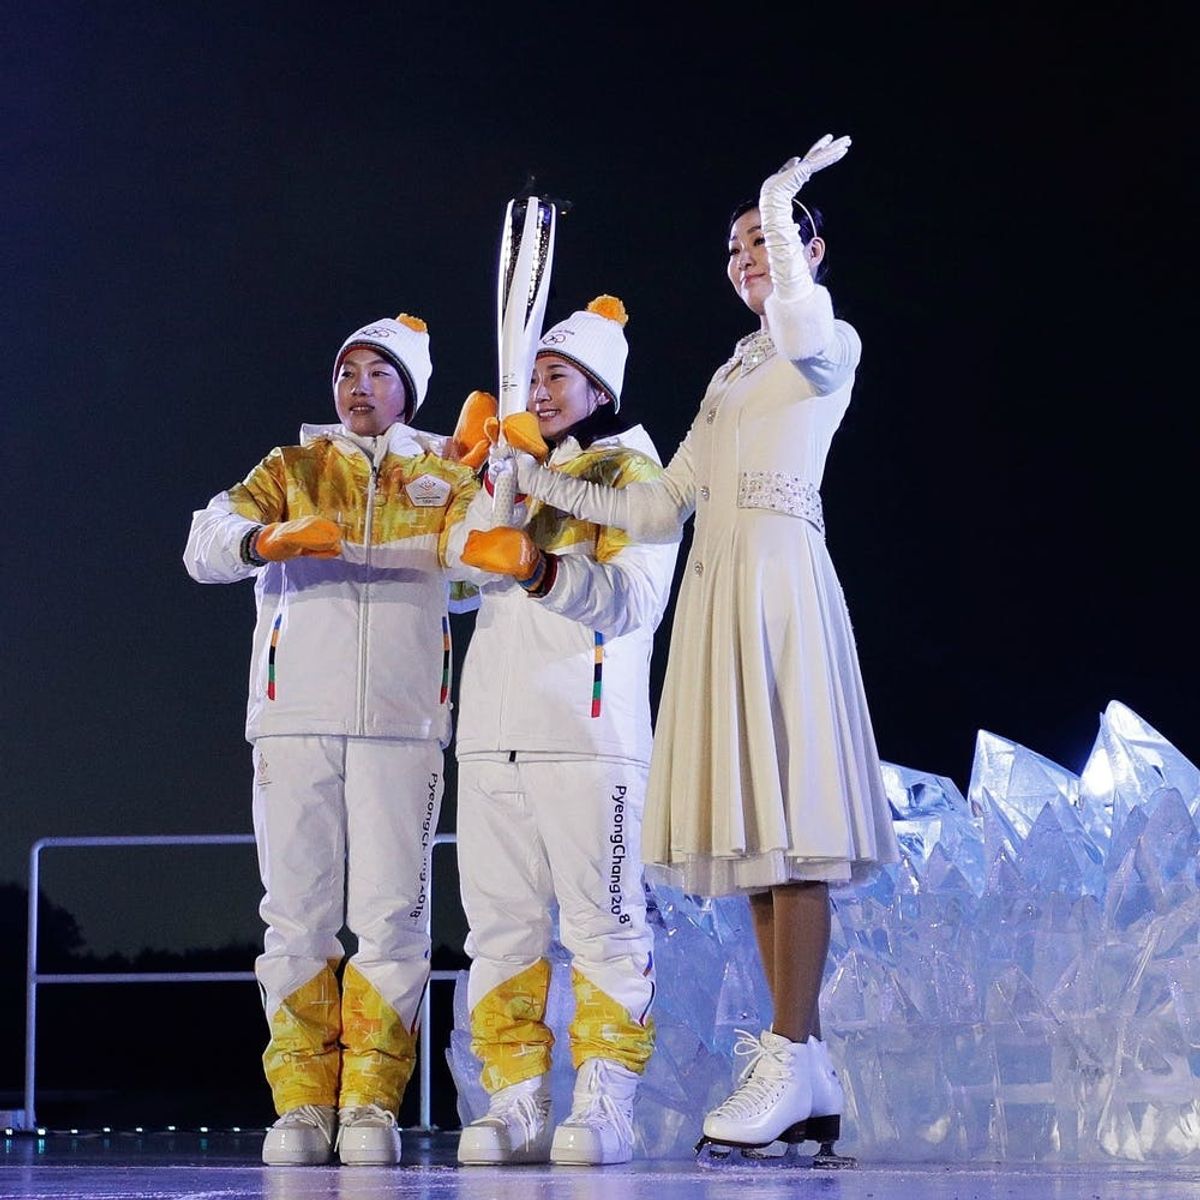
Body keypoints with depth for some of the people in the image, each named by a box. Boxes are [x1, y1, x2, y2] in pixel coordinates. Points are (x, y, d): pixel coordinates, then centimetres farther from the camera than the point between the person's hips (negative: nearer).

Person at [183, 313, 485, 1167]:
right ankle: (301, 1103, 0)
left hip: (402, 722, -1)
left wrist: (497, 476, -17)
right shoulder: (291, 469, 19)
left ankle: (371, 1104, -3)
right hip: (296, 715, 1)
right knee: (297, 912, -4)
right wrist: (268, 539, -19)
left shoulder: (442, 475, 18)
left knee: (391, 914, -7)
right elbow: (205, 545, 3)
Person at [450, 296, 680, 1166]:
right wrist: (496, 469, -6)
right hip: (493, 732, 6)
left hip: (586, 734, -6)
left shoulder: (633, 475, 4)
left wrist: (538, 565, -26)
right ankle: (517, 1105, 4)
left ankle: (605, 1105, -6)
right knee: (502, 928, 2)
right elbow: (467, 561, 8)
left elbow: (633, 599, -11)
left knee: (601, 924, -7)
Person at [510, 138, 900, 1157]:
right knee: (752, 824, 2)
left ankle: (789, 1056, -14)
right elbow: (660, 509, 21)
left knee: (788, 819, -12)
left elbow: (801, 323, -27)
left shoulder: (830, 346, 2)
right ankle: (806, 1071, 2)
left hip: (779, 579, -8)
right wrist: (546, 486, 19)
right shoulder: (733, 374, 24)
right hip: (716, 585, 8)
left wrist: (783, 203, -21)